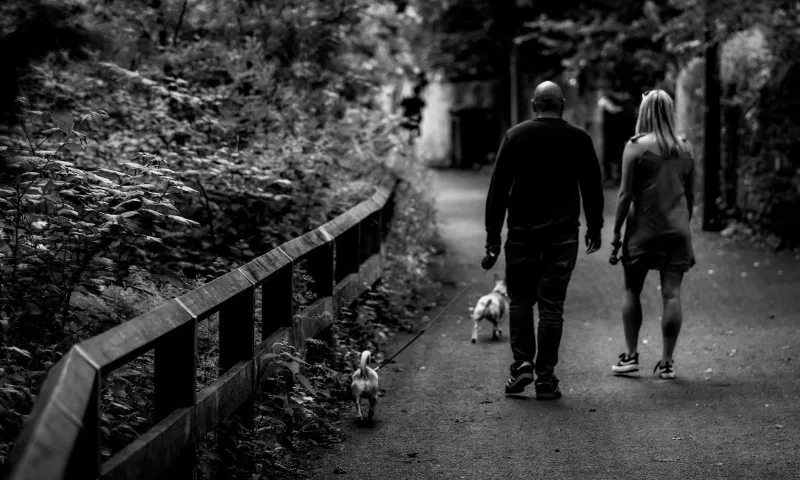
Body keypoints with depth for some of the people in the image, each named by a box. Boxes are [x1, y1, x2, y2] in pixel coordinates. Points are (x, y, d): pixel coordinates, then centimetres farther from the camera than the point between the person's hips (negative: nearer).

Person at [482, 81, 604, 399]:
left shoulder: (515, 137, -1)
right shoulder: (579, 139, 1)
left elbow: (498, 190, -3)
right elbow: (593, 188, 7)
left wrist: (493, 238, 0)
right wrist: (594, 229, 20)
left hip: (522, 233, 0)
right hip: (563, 235, 0)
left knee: (520, 300, 14)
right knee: (551, 305, 3)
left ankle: (522, 363, 0)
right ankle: (546, 378, 3)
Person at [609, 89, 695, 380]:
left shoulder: (636, 146, -7)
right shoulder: (685, 148, 7)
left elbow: (626, 195, -8)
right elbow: (691, 196, 12)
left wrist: (616, 233, -2)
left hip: (644, 228, -3)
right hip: (677, 230, 3)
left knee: (631, 291, 10)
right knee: (672, 294, 2)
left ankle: (631, 356, 11)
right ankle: (667, 362, 5)